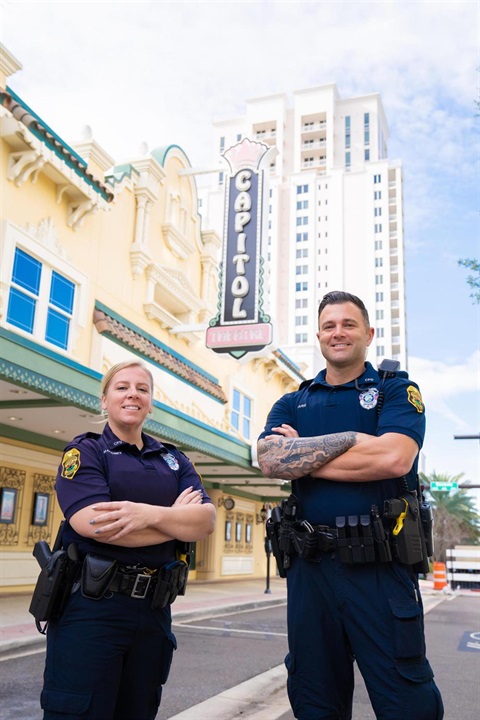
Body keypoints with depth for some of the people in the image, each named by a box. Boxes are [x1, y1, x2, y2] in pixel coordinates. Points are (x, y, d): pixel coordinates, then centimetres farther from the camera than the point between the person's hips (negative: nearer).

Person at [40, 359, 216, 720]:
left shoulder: (174, 460, 13)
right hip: (91, 607, -5)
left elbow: (207, 519, -3)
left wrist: (150, 514, -22)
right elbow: (92, 524, -19)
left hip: (153, 609, 5)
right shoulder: (86, 451, -1)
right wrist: (176, 518, -9)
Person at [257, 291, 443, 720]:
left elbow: (395, 458, -16)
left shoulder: (396, 389, 4)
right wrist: (354, 438, -12)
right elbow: (270, 460, -7)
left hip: (380, 567, -3)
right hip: (310, 567, 4)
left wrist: (303, 456, -7)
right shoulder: (292, 404, 13)